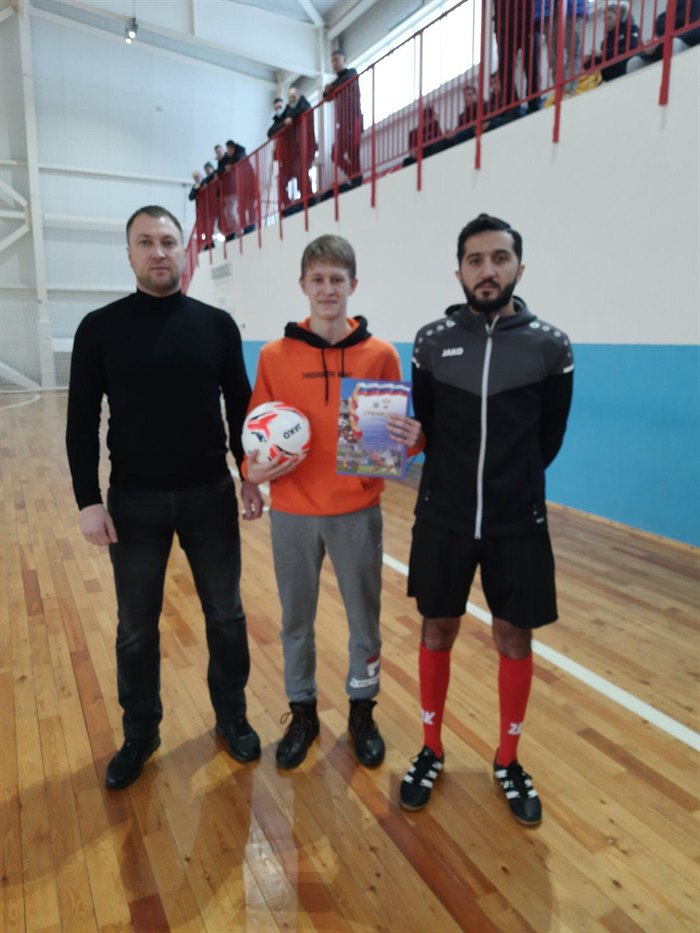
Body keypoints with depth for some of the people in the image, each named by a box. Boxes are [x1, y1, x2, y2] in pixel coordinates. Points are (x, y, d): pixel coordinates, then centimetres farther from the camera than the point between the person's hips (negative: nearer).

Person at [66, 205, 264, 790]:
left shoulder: (217, 325, 0)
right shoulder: (101, 328, -2)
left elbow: (241, 407, 5)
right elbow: (82, 423, -2)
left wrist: (251, 477, 0)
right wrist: (89, 500, -8)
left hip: (210, 495, 1)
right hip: (135, 501, 0)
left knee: (226, 615, 12)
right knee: (137, 628, 13)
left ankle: (232, 717, 34)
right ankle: (140, 734, 34)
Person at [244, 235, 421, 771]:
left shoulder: (380, 355, -2)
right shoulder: (274, 356, -1)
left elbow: (398, 429, 3)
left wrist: (411, 439, -18)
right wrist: (253, 467, -14)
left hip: (357, 512, 0)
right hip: (292, 514, 1)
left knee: (365, 617, 13)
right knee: (296, 620, 14)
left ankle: (363, 712, 35)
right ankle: (302, 712, 36)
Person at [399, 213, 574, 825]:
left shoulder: (550, 347, -5)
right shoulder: (432, 342, -2)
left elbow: (550, 438, 5)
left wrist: (512, 486, 9)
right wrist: (457, 479, 6)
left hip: (518, 524, 0)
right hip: (443, 518, 1)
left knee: (515, 639, 11)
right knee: (438, 631, 12)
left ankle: (508, 762, 34)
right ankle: (432, 751, 33)